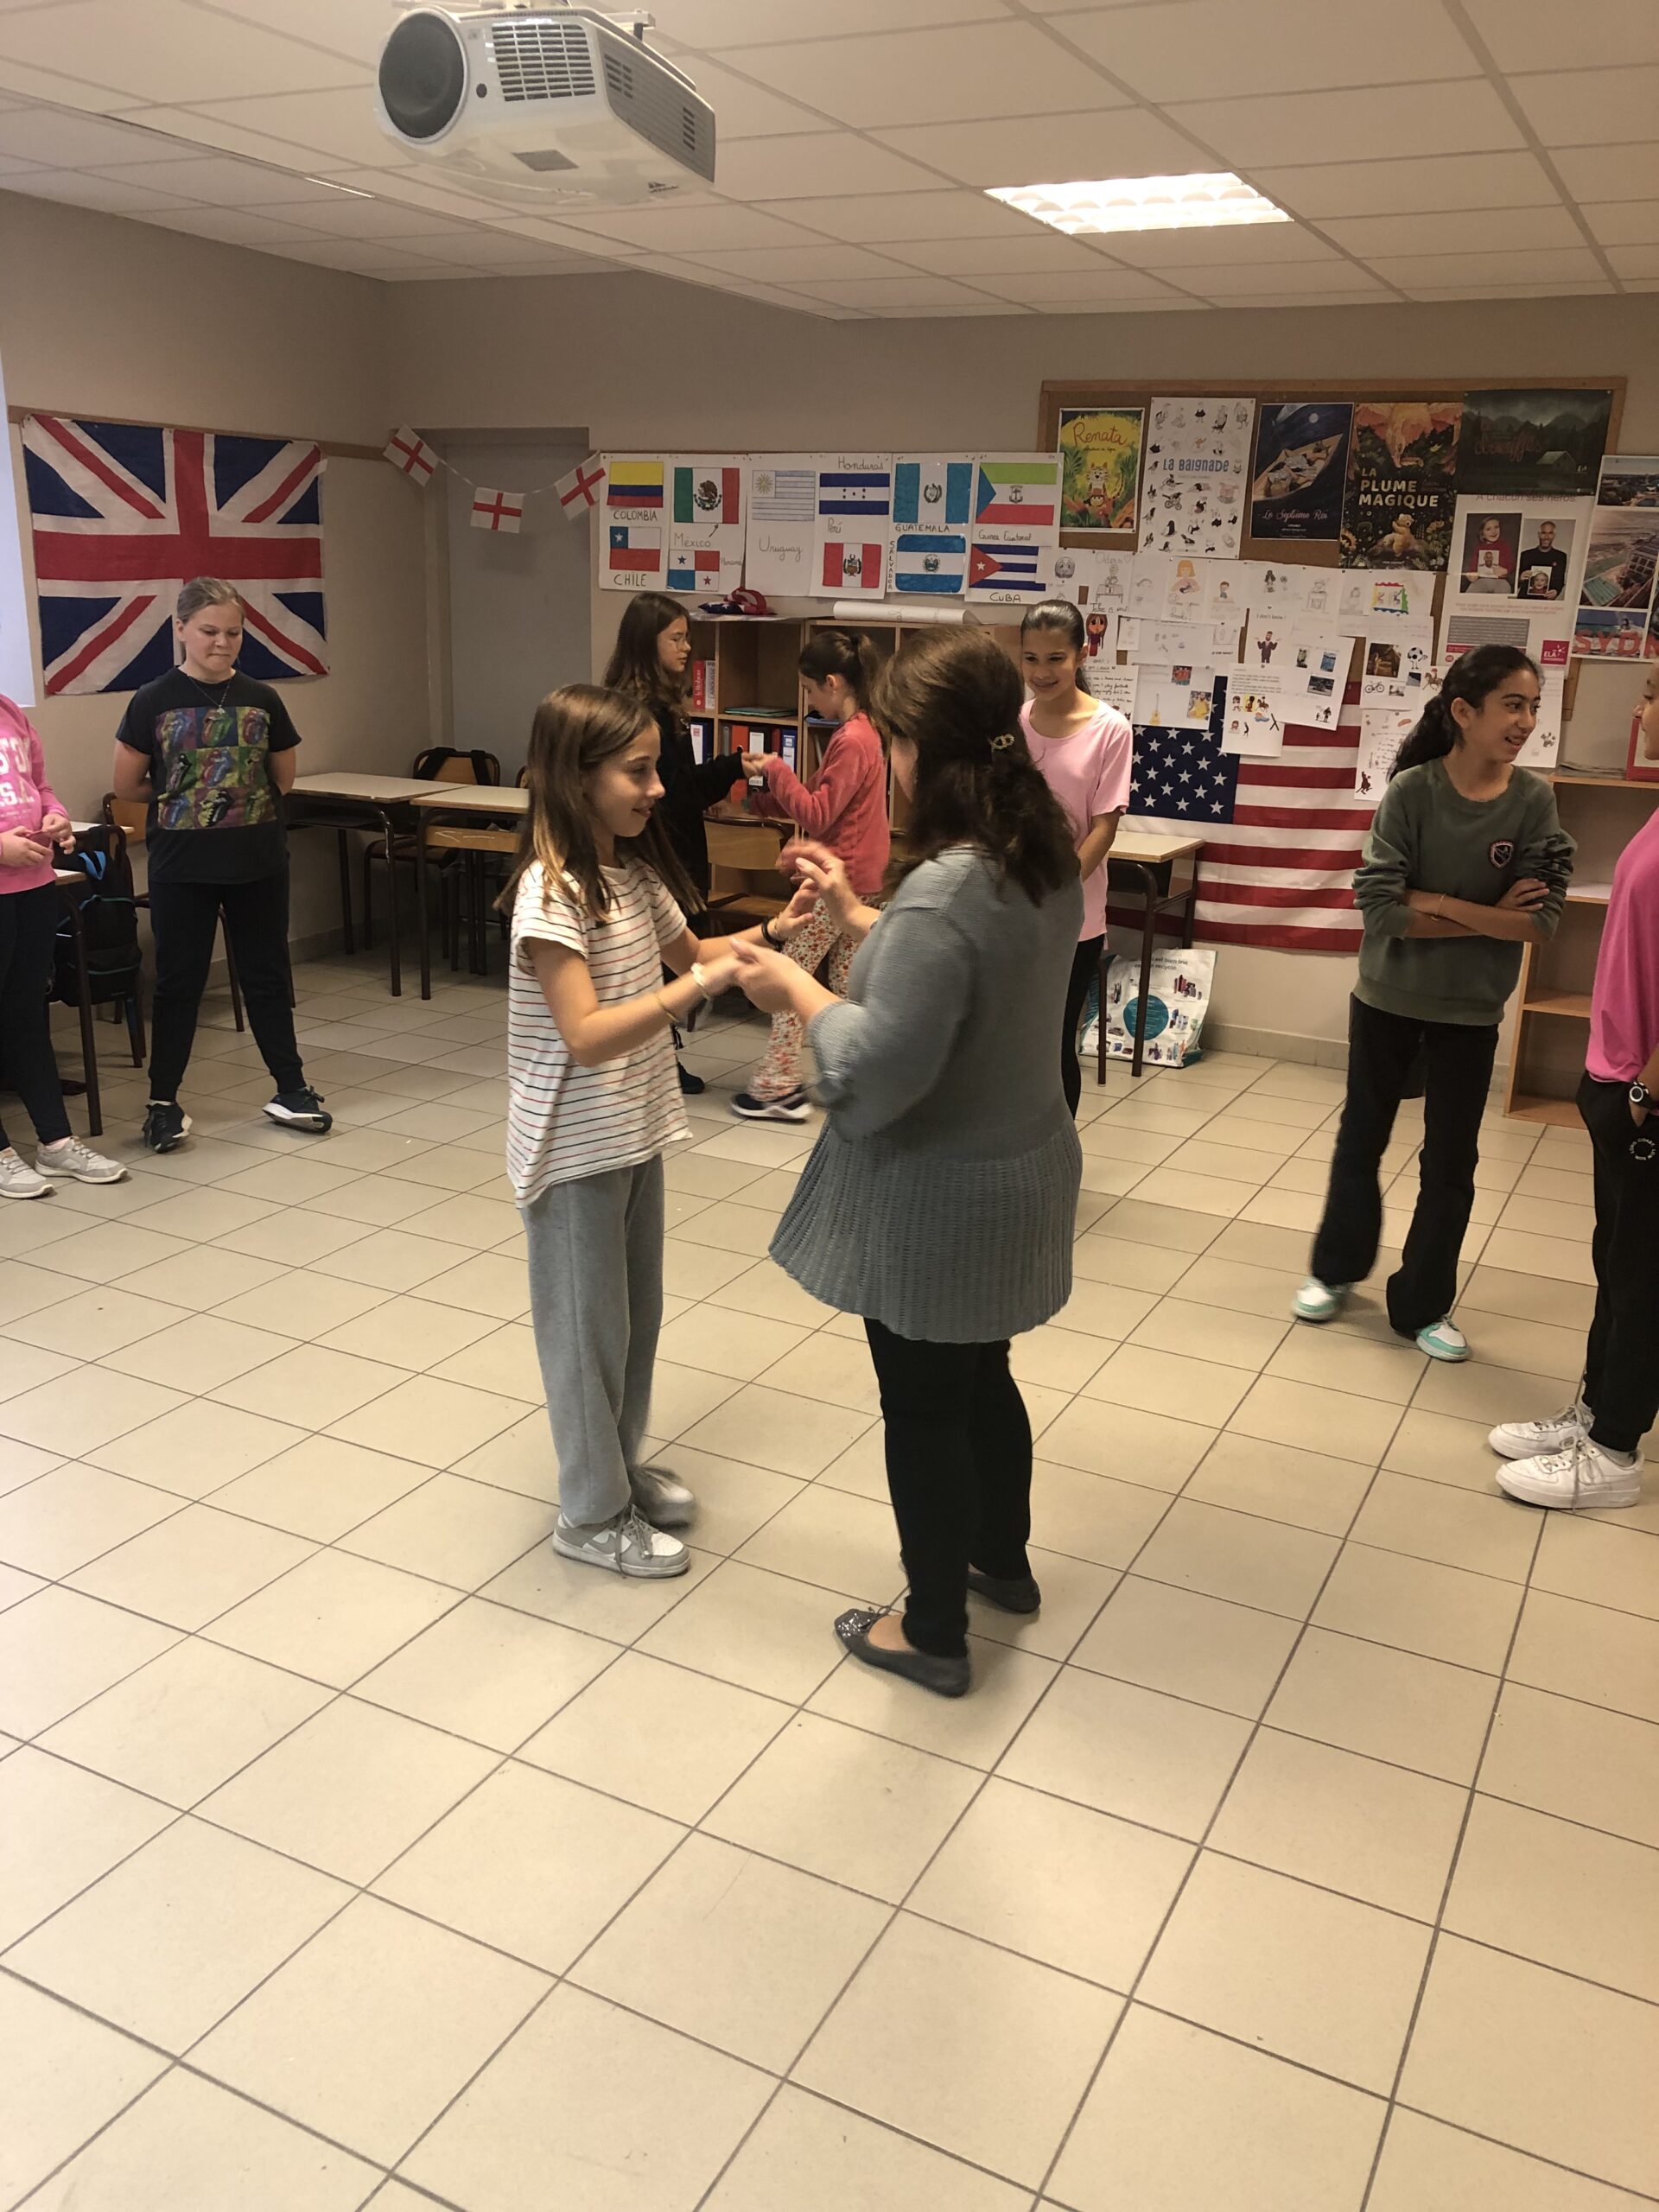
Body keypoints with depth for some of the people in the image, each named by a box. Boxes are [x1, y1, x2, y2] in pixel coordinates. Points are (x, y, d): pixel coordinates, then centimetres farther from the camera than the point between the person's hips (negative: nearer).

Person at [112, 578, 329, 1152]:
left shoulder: (261, 700, 2)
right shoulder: (153, 701, -4)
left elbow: (283, 779, 10)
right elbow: (127, 786, 1)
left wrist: (188, 793, 10)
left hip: (258, 862, 2)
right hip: (181, 866, -2)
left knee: (266, 975, 10)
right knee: (178, 981, 6)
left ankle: (290, 1089, 20)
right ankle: (163, 1102, 15)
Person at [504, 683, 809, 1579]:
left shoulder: (633, 869, 2)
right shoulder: (551, 892, -23)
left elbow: (684, 952, 17)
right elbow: (586, 1035, -31)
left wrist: (766, 936, -1)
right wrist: (703, 983, -38)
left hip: (636, 1131, 8)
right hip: (576, 1147, -8)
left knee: (637, 1310, 19)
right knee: (589, 1325, 6)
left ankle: (621, 1465, 39)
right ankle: (592, 1514, 23)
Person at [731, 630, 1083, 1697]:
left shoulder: (942, 895, -31)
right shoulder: (1044, 858, -2)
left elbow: (877, 1072, -28)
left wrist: (796, 990, -14)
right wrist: (858, 917, 12)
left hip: (936, 1198, -9)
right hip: (1018, 1170, 9)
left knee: (923, 1409, 10)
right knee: (982, 1376, 27)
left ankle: (934, 1633, 30)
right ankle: (1003, 1562, 49)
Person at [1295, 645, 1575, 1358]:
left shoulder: (1533, 800, -9)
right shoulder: (1411, 790, -15)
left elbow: (1541, 919, -15)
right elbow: (1379, 904, -21)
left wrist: (1435, 904, -20)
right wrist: (1486, 915, -18)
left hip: (1470, 1012, 1)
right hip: (1386, 998, -1)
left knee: (1451, 1161, 10)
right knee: (1361, 1137, 17)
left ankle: (1423, 1304, 28)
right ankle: (1336, 1268, 38)